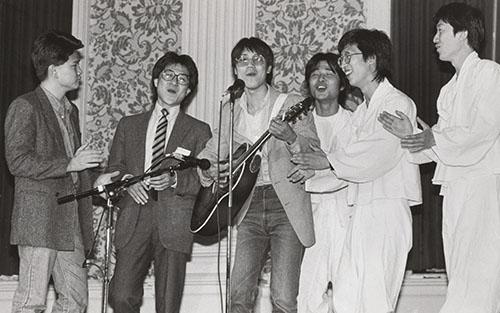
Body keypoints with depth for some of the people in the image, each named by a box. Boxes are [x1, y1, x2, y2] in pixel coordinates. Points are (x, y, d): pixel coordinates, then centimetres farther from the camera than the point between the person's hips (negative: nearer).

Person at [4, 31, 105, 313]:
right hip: (38, 219, -8)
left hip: (70, 223, 8)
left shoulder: (71, 110, 21)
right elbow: (18, 161, -16)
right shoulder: (25, 107, -6)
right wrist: (69, 164, -17)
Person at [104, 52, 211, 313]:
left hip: (174, 225, -2)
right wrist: (127, 180, -5)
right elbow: (113, 169, 17)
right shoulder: (128, 125, 20)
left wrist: (174, 179, -13)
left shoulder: (199, 131, 13)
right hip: (133, 222, 2)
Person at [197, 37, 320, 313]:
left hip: (286, 206, -3)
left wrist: (291, 137, -23)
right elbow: (210, 152, 21)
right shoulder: (230, 111, 15)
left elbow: (316, 152, -4)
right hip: (249, 209, 3)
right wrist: (207, 169, -1)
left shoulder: (291, 104, 3)